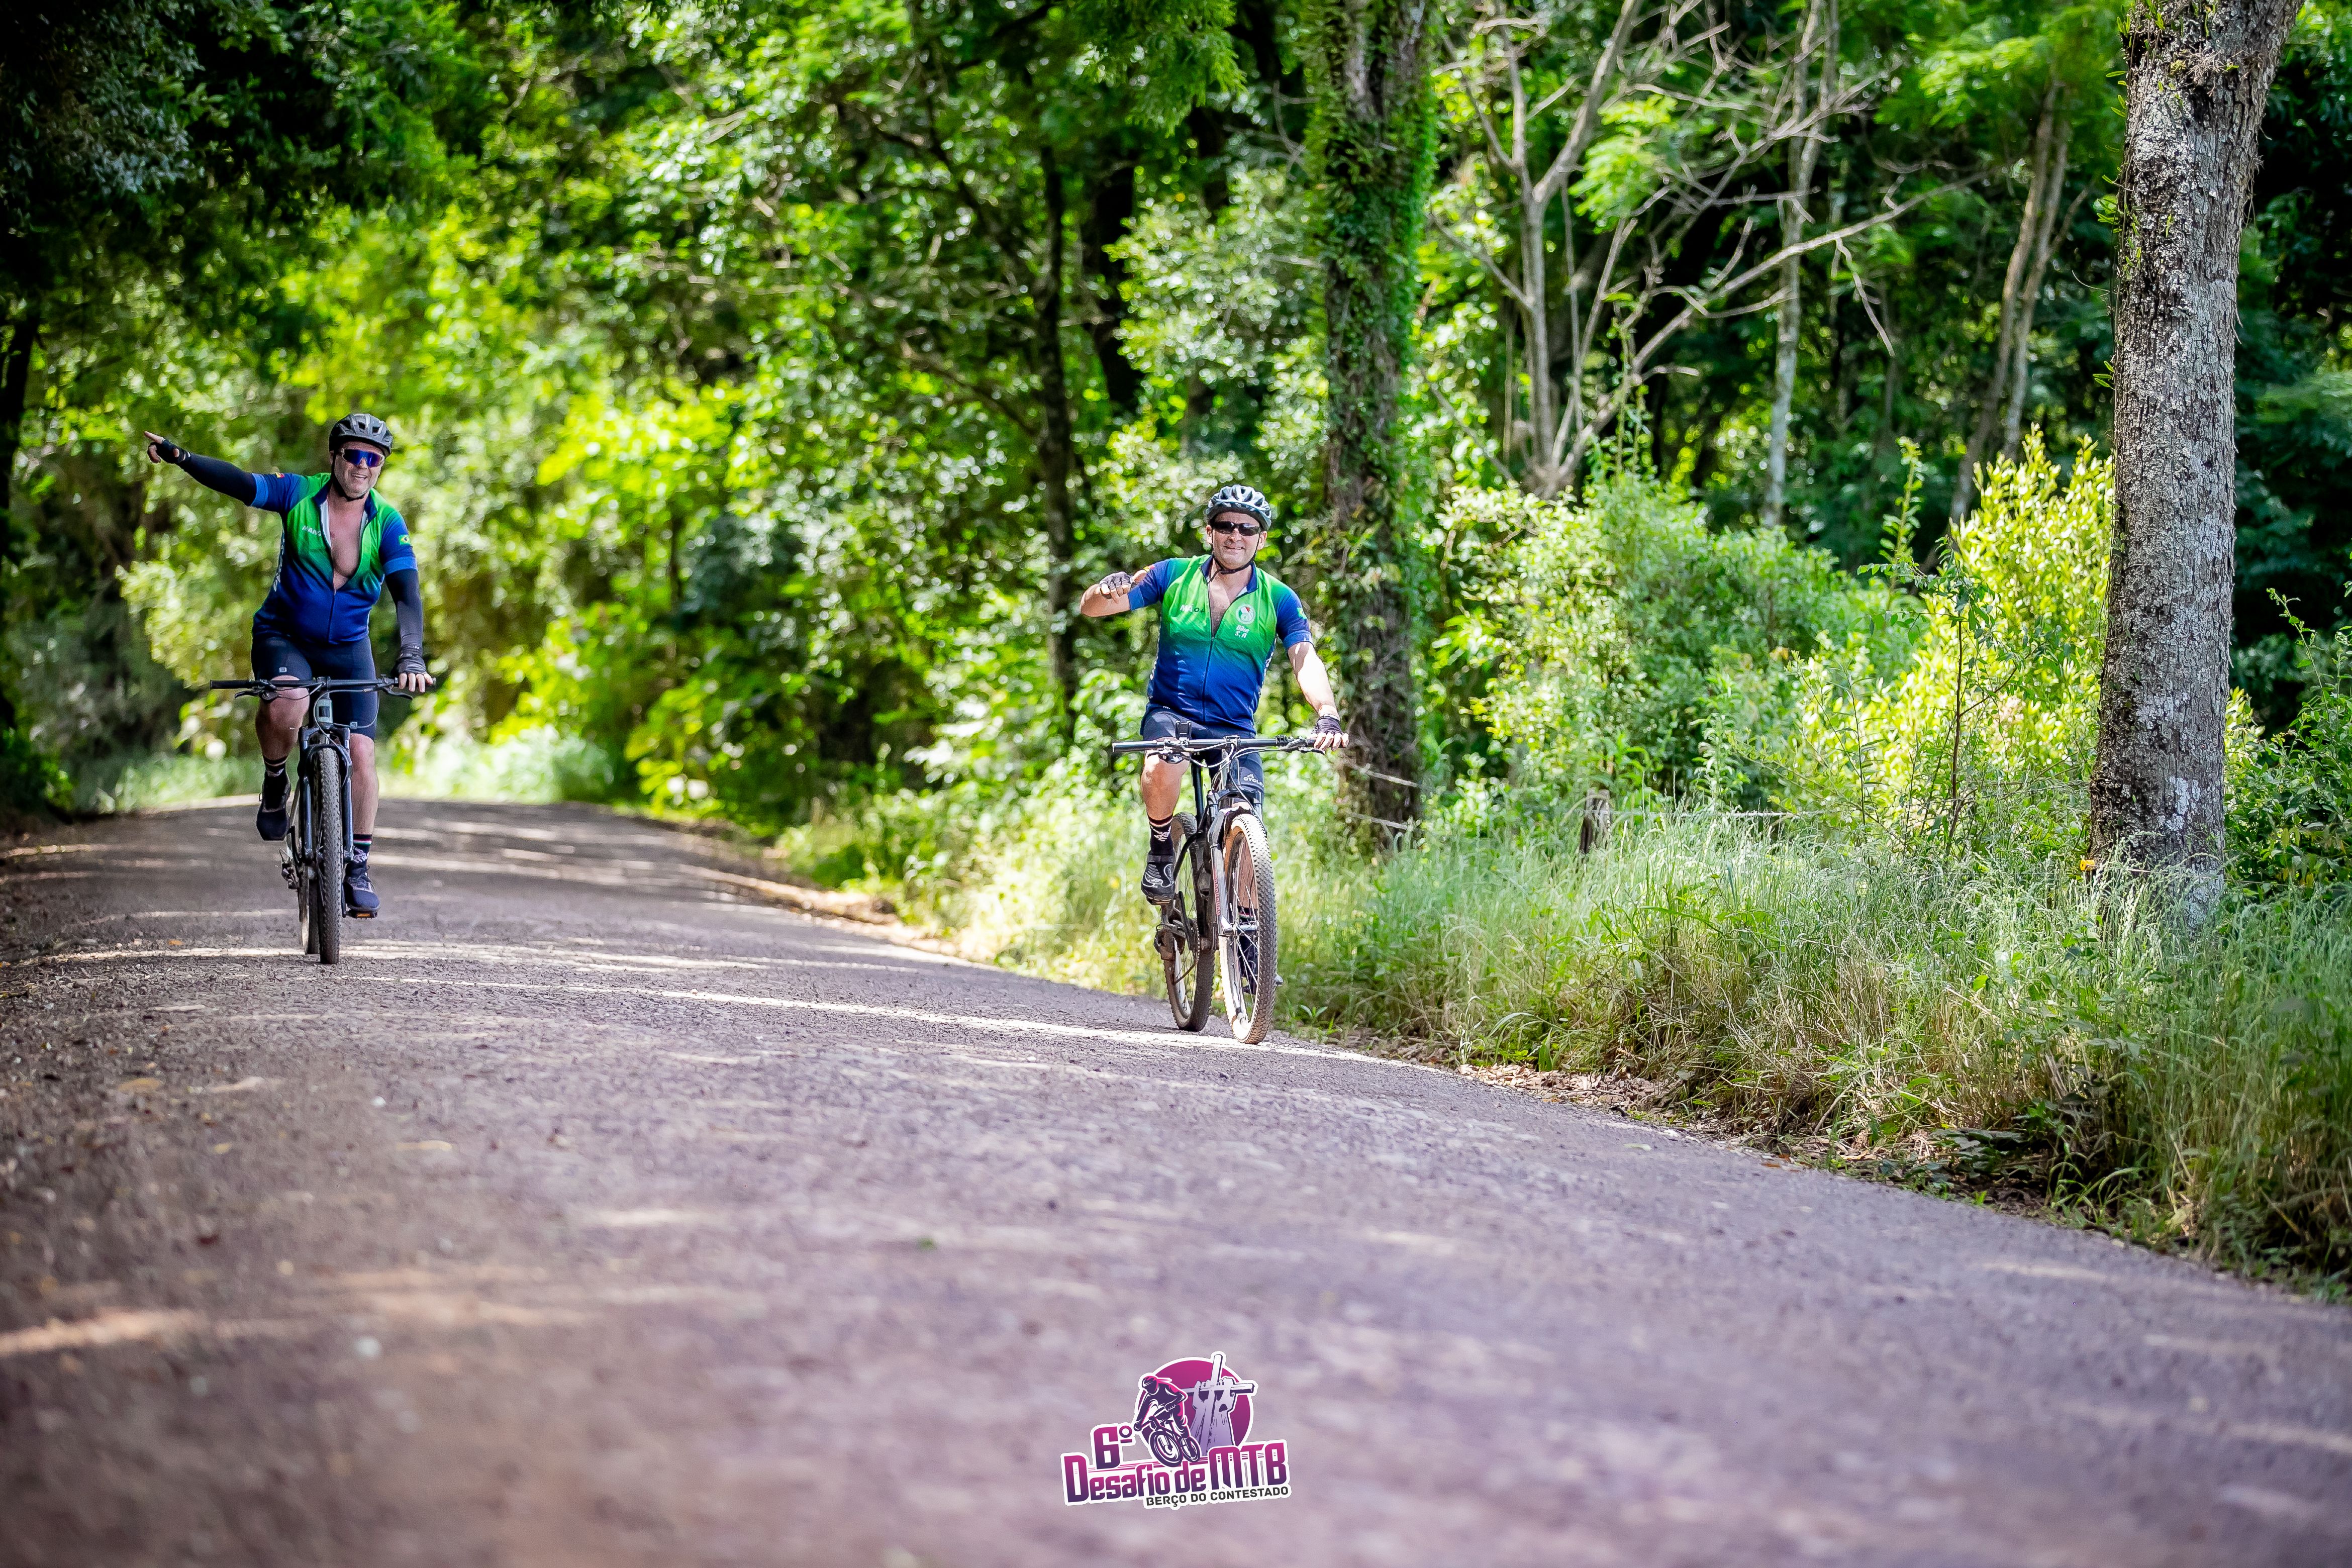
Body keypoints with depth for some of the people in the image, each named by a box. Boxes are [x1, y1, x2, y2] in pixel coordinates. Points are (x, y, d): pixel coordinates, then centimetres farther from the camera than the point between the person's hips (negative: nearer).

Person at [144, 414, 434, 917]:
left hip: (348, 648, 2)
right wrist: (181, 457, -39)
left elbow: (406, 593, -21)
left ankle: (358, 870, 4)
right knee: (287, 705, -34)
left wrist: (411, 658, -37)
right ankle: (275, 782, -2)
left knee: (361, 753, -9)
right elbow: (238, 483, -23)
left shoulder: (387, 524, -12)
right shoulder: (299, 494, -12)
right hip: (284, 635, -2)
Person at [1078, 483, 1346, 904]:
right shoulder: (1175, 576, -2)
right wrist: (1108, 589, -29)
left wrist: (1327, 713, -36)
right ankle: (1162, 849, -6)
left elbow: (1305, 659, -16)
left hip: (1235, 728, 1)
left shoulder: (1278, 599, -3)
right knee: (1162, 766, -35)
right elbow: (1090, 608, -3)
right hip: (1170, 713, -1)